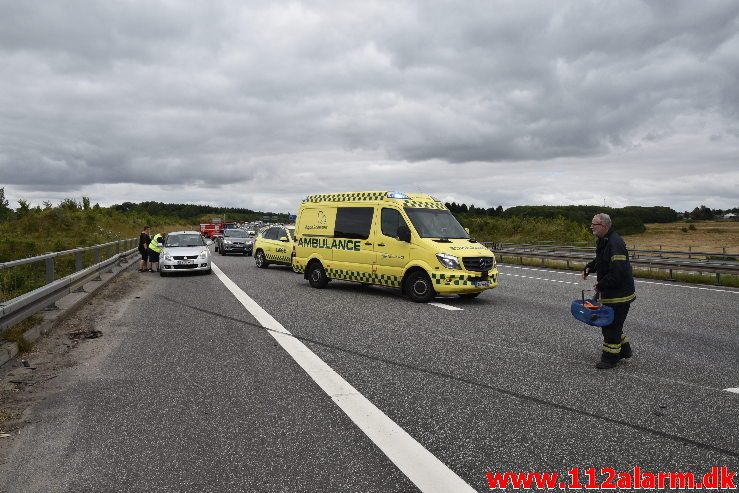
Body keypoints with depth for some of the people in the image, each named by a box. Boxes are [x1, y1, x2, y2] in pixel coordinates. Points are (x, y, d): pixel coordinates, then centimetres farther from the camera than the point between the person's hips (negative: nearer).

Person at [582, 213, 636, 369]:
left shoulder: (615, 243, -25)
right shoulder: (603, 240, 9)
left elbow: (617, 272, -30)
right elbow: (599, 260, 26)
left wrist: (600, 286, -20)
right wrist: (589, 268, 7)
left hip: (619, 294, -10)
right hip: (609, 292, 10)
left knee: (611, 325, 0)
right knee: (609, 322, 20)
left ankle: (610, 358, 12)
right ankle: (624, 350, 36)